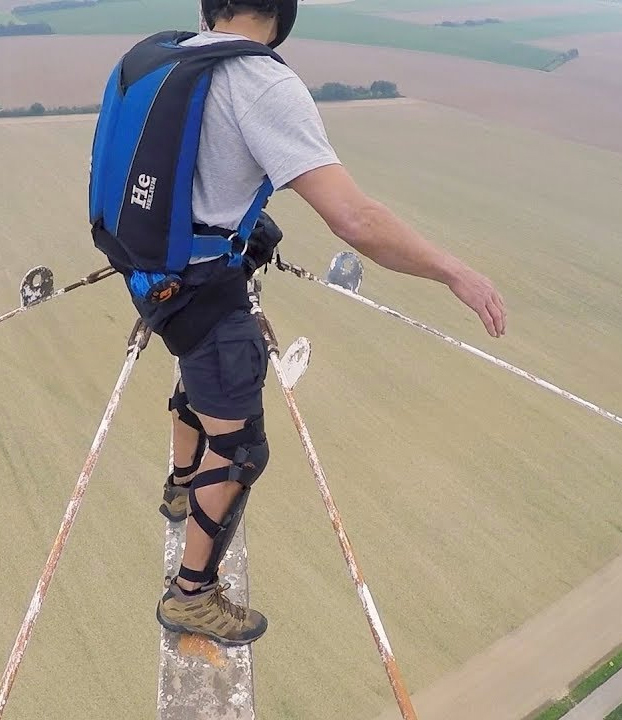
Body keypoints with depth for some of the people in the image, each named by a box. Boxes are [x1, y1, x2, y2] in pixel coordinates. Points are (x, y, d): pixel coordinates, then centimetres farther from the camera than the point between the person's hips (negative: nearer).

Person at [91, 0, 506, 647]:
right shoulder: (265, 85, -25)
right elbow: (355, 220, -32)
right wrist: (455, 273, -21)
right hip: (207, 290, -9)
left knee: (197, 378, 32)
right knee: (238, 449, 4)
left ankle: (182, 489, 57)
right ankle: (192, 595, 19)